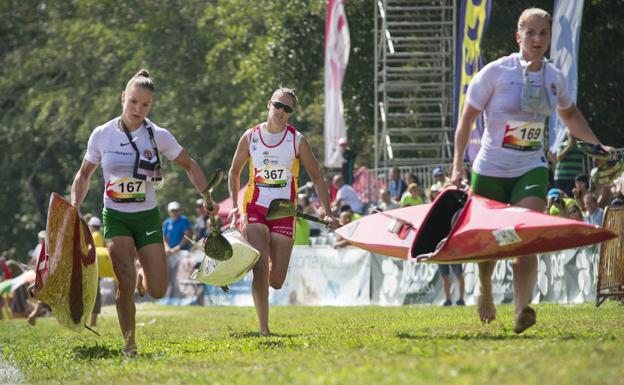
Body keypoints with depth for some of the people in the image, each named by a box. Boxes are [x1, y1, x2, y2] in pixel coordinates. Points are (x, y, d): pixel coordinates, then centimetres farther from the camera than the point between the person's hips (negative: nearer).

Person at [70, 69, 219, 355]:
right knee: (125, 280, -22)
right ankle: (129, 342, -7)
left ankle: (143, 278, 31)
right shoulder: (102, 135, -4)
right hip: (115, 217, -1)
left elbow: (189, 165, 7)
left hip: (147, 217, 1)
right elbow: (84, 174, 9)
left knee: (157, 291, -6)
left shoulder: (158, 136, -6)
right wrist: (75, 205, -6)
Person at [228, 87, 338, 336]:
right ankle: (264, 329, -12)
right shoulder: (250, 137, 2)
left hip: (284, 213, 0)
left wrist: (326, 212, -3)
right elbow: (234, 172, 15)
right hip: (254, 209, 0)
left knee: (276, 281, -1)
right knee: (261, 269, -17)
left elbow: (316, 177, 6)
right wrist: (235, 206, 3)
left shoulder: (297, 140, 0)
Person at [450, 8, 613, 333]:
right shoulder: (496, 72, -11)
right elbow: (467, 117, -6)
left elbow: (569, 114, 24)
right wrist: (457, 165, -13)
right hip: (491, 170, -2)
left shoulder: (554, 77, 3)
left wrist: (596, 144, 18)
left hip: (531, 170, 2)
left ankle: (521, 312, -28)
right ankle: (485, 291, 41)